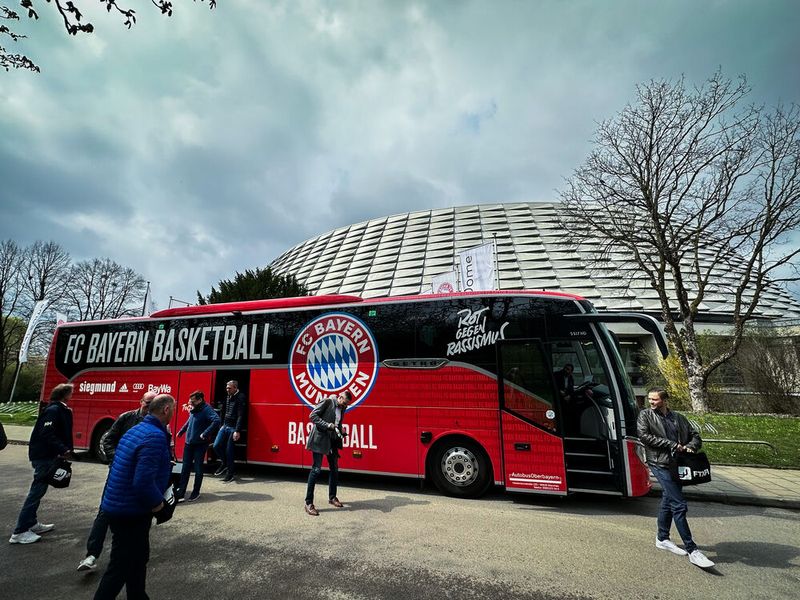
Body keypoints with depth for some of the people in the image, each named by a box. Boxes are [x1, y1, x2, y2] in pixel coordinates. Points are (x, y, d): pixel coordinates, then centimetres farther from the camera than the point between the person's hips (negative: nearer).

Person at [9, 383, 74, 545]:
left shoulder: (62, 410, 11)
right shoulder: (53, 410, -18)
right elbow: (47, 434, -24)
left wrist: (66, 450, 4)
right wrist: (63, 450, -25)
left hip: (48, 455, 10)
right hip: (43, 456, -10)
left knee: (39, 490, 17)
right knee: (37, 491, -5)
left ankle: (32, 523, 28)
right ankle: (19, 532, 2)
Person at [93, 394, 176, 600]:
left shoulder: (136, 429, 6)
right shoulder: (155, 437, -26)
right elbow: (143, 482, -30)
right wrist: (157, 503, -15)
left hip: (118, 506, 10)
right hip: (130, 513, -10)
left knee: (138, 558, 23)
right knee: (121, 566, 6)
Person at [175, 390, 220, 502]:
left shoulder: (206, 410, -19)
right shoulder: (193, 410, 7)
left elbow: (216, 420, -34)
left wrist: (205, 434, -31)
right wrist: (181, 431, 26)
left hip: (200, 444, -7)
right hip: (189, 443, 7)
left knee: (198, 468, 6)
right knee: (185, 468, 11)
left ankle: (196, 492, 20)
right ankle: (180, 492, 19)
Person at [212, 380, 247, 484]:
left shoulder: (241, 397, -15)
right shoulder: (228, 397, 13)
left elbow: (241, 416, -20)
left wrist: (237, 431, -24)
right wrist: (223, 425, 18)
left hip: (233, 428, -7)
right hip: (225, 426, 8)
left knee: (229, 451, -2)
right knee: (216, 446, 2)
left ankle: (230, 473, 13)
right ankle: (225, 463, 26)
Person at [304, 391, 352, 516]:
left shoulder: (342, 408, 8)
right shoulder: (328, 402, -13)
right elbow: (312, 416, -17)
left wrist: (341, 432, 1)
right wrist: (327, 425, -24)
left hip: (332, 440, 8)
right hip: (320, 439, -8)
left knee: (334, 469, 14)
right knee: (316, 469, -7)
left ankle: (332, 497, 30)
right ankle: (309, 503, 1)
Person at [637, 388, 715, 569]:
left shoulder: (678, 418, 12)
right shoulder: (645, 415, -1)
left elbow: (695, 436, 15)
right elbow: (644, 436, -12)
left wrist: (690, 447, -7)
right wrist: (671, 444, -14)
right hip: (660, 464, -5)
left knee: (668, 501, 17)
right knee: (679, 505, -10)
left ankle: (662, 539, 31)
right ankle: (691, 550, -2)